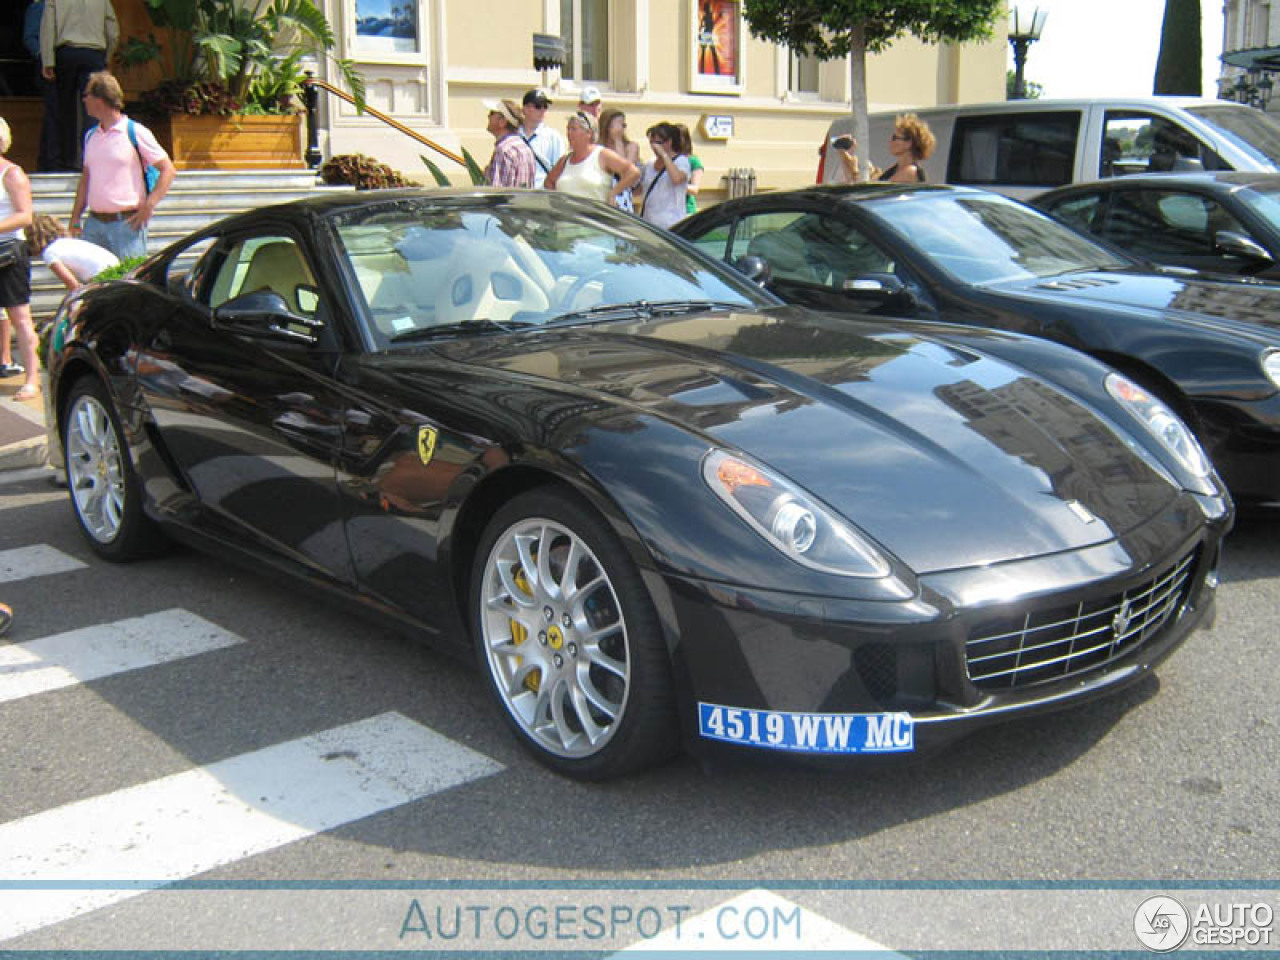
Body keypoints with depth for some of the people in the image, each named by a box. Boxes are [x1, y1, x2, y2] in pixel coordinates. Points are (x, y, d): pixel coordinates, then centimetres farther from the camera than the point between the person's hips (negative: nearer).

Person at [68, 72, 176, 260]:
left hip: (126, 223, -6)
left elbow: (168, 170, -4)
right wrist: (74, 221, 14)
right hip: (94, 223, 6)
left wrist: (148, 206, -13)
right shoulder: (90, 136, 16)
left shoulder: (135, 133, -3)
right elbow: (85, 180, 21)